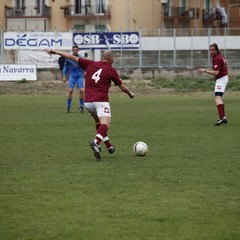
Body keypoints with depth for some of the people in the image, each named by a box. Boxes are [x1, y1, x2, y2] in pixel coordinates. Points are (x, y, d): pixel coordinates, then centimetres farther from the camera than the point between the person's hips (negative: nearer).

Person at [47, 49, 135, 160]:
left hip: (88, 102, 5)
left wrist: (56, 52, 20)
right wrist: (130, 94, 32)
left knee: (99, 123, 26)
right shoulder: (111, 70, 4)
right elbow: (122, 87, 11)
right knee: (105, 124, -18)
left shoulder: (90, 64, 11)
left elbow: (73, 57, 14)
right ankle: (96, 142, -46)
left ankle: (109, 146, 26)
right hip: (101, 101, -5)